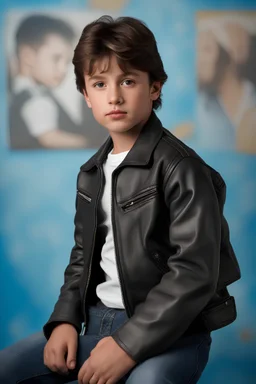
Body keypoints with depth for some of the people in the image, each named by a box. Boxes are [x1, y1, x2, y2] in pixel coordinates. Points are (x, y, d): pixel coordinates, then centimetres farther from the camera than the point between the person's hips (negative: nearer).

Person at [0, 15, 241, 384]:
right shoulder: (92, 173, 12)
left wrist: (129, 344, -22)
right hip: (98, 320, 7)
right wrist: (65, 319, 1)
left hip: (169, 331, -7)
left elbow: (194, 272, -20)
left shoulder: (181, 169, -14)